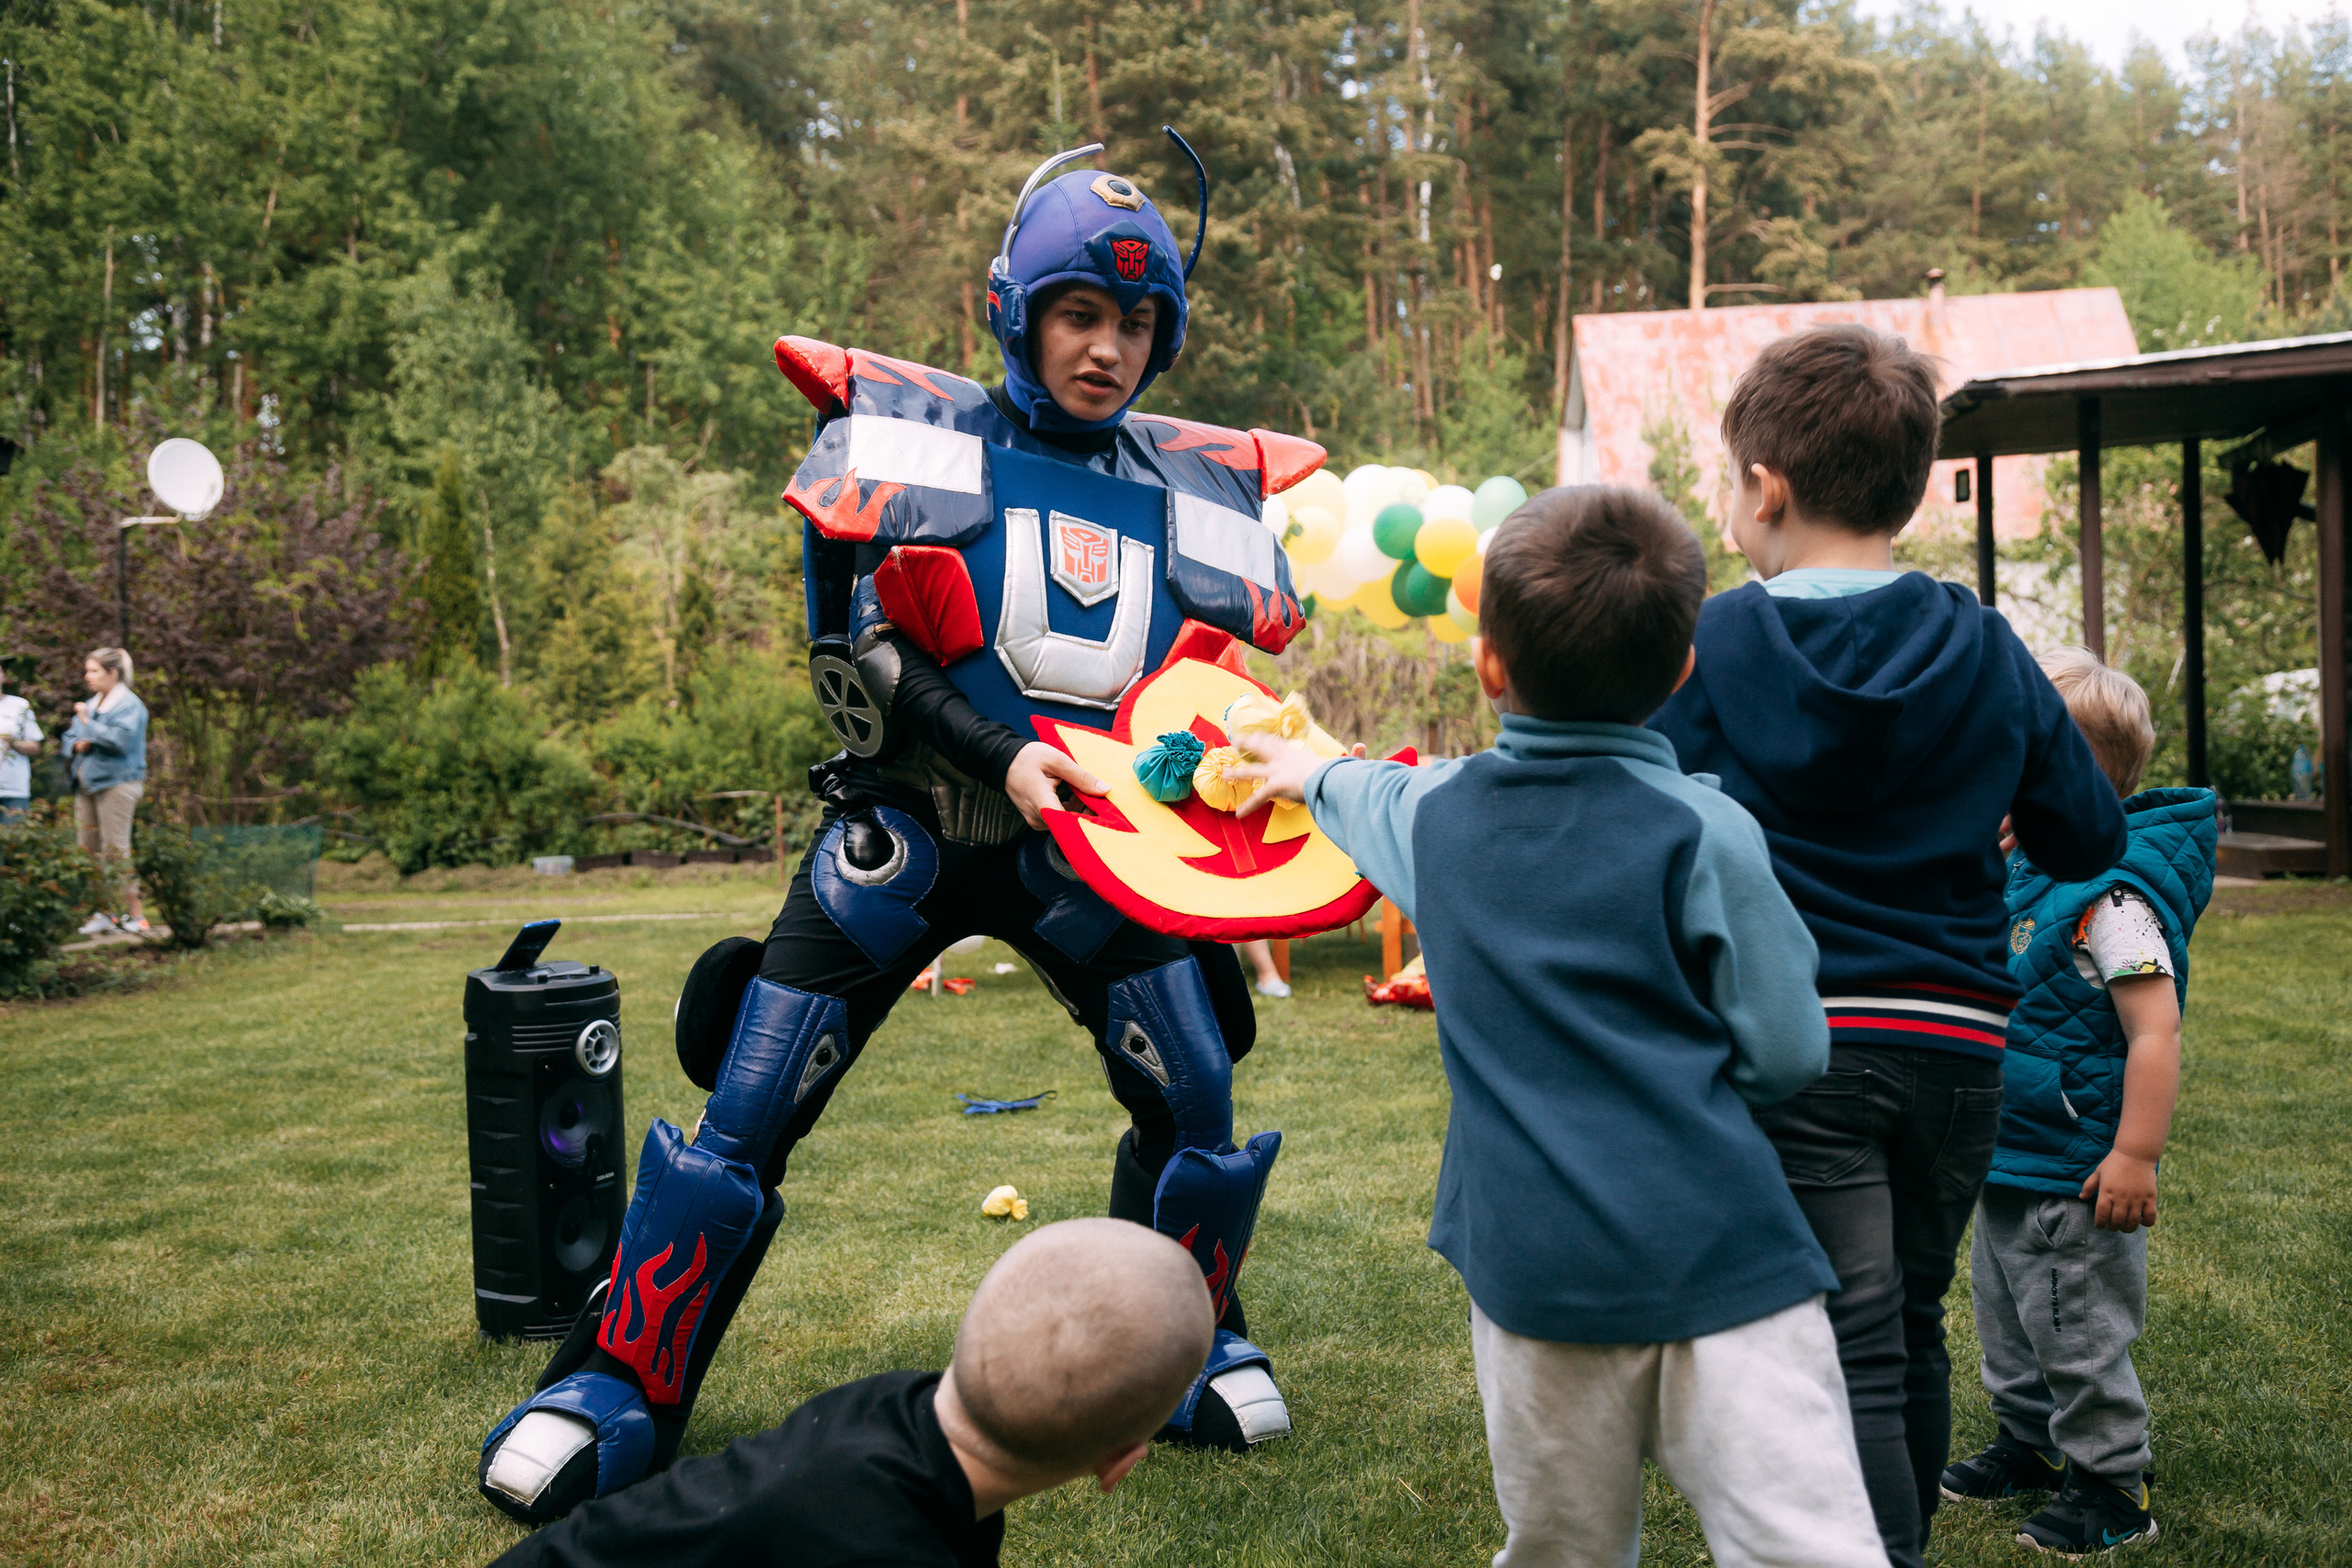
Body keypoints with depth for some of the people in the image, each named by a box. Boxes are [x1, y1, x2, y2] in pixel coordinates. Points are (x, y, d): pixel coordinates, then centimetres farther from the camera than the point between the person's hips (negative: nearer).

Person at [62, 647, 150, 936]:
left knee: (115, 849, -10)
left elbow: (120, 739, -20)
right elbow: (69, 737, 25)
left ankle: (136, 914, -6)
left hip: (116, 784, -9)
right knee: (89, 850, 6)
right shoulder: (91, 704, 19)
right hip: (87, 784, 9)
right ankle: (102, 912, 12)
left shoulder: (129, 705, -7)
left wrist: (87, 723, -12)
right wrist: (77, 745, 2)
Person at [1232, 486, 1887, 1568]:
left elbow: (1370, 797, 32)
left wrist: (1310, 774, 55)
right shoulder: (1701, 829, -6)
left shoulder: (1434, 811, 7)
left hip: (1534, 1265, 4)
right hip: (1718, 1257, -3)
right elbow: (1785, 1053, -5)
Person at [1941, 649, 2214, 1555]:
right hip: (2011, 1159, 10)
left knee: (2078, 1335, 3)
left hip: (2073, 1173, -10)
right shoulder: (2030, 871, 7)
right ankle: (2029, 1444, 39)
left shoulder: (2114, 892, -23)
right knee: (2006, 1317, 22)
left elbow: (2154, 1029, -25)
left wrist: (2137, 1155, -26)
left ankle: (2112, 1488, 18)